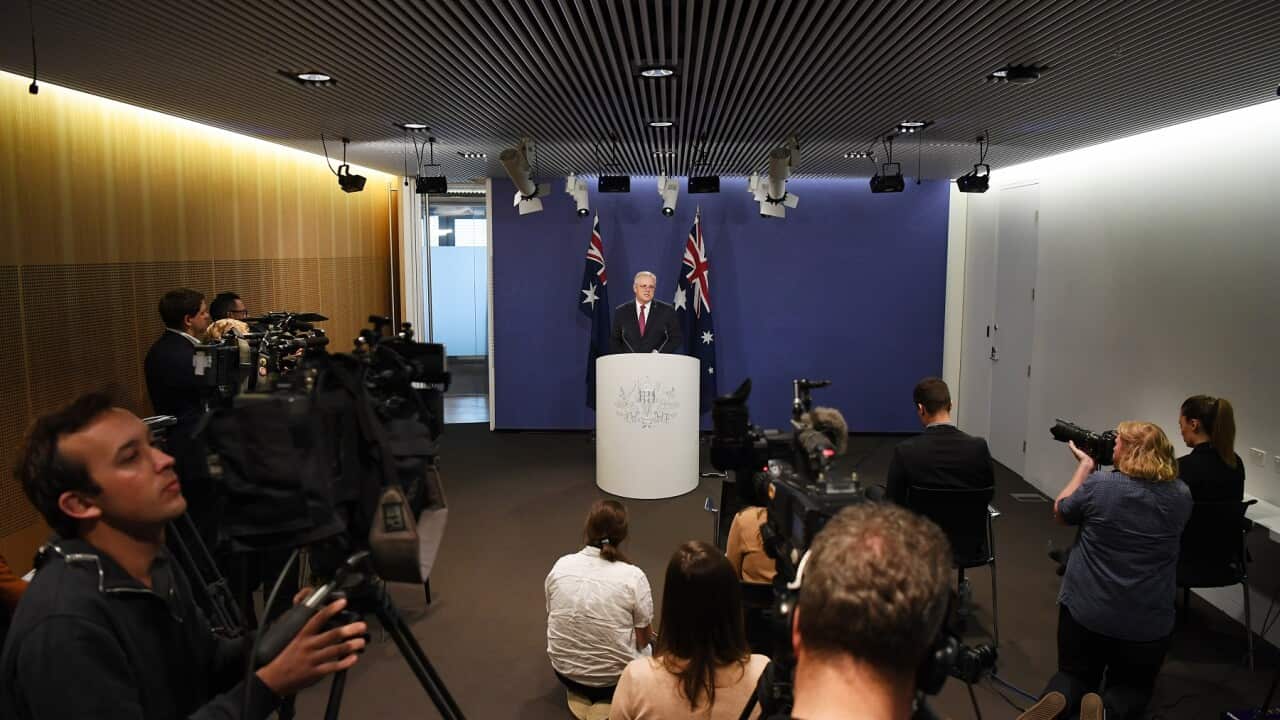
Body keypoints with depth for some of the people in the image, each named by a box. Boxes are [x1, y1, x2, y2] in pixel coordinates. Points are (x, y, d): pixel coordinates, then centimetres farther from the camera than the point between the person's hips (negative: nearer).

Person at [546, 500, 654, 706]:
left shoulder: (560, 565, -8)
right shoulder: (633, 576, -19)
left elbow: (552, 615, 6)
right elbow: (644, 639, -9)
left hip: (564, 670, 5)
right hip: (613, 677, -5)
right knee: (646, 650, 26)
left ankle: (578, 690, 15)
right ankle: (608, 696, 8)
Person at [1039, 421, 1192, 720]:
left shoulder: (1099, 484, -13)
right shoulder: (1181, 495, -3)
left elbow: (1060, 511, 4)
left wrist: (1084, 465, 11)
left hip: (1085, 611, -2)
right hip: (1148, 621, 2)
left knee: (1076, 675, 19)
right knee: (1133, 685, 24)